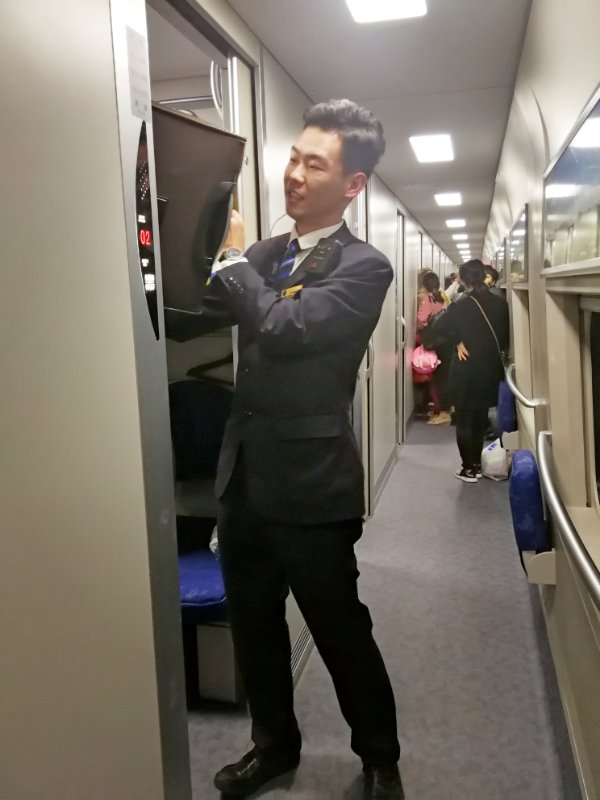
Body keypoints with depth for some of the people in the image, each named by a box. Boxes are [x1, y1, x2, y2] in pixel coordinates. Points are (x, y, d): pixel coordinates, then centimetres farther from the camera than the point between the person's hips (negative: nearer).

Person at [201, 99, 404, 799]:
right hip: (244, 478, 7)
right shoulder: (265, 254, 10)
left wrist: (234, 259, -11)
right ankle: (274, 744, 45)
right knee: (253, 629, 20)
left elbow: (280, 327, -25)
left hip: (310, 486, -6)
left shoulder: (363, 268, -12)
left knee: (342, 633, 12)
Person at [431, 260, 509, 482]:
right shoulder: (500, 304, 1)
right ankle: (477, 465, 24)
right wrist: (495, 350, 12)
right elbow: (507, 335, 6)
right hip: (491, 370, 5)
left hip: (466, 371, -5)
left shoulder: (462, 306, -13)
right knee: (480, 419, 17)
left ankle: (469, 469, 7)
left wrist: (458, 342, -13)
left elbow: (440, 327, -24)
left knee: (464, 421, 6)